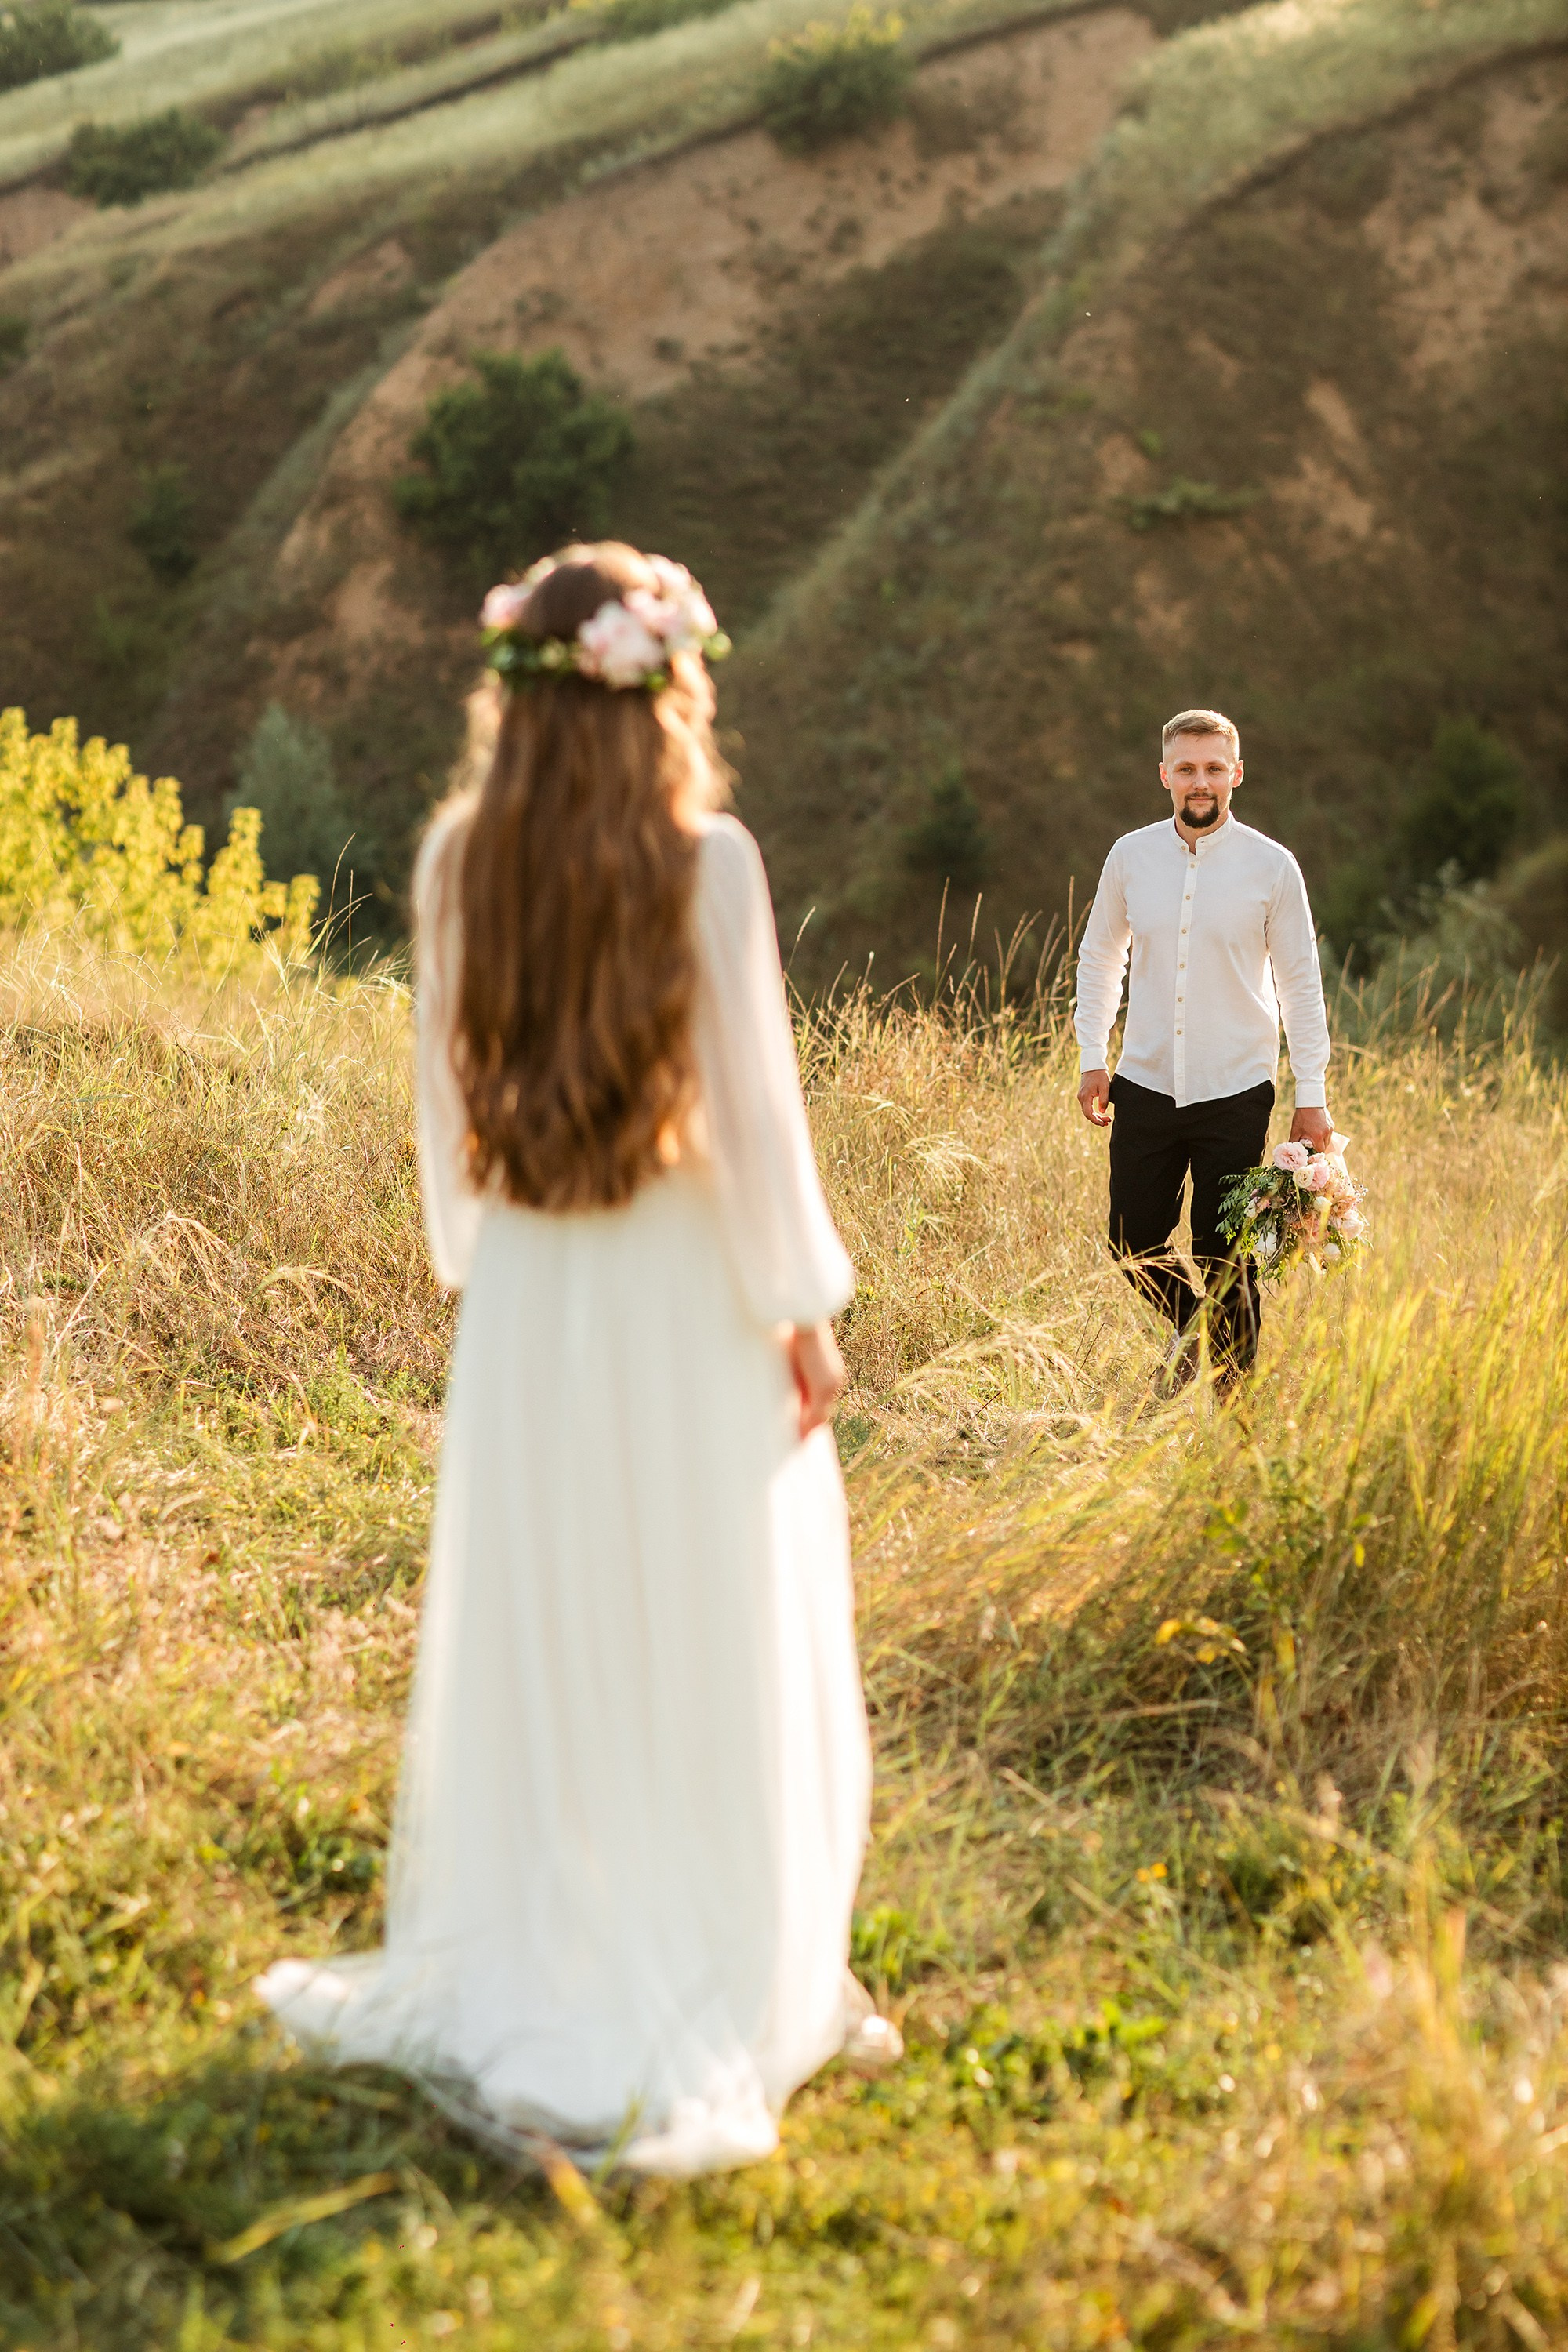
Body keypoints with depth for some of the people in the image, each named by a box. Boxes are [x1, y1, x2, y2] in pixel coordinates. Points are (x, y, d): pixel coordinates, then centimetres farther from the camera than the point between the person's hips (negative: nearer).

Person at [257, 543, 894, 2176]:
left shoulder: (458, 858, -2)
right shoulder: (705, 861, -15)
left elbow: (445, 1083, 6)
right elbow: (752, 1101, -12)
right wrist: (803, 1308, -2)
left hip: (524, 1301, 4)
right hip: (690, 1303, -4)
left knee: (533, 1633, 15)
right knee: (715, 1653, 9)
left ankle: (518, 1979, 25)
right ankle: (726, 1983, 21)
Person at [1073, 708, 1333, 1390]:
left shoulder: (1271, 866, -4)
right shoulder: (1130, 856, 2)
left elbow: (1301, 982, 0)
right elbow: (1098, 958, 14)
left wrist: (1311, 1096, -2)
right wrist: (1092, 1057, 8)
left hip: (1235, 1092, -2)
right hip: (1144, 1086, 3)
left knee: (1224, 1257, 2)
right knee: (1133, 1246, 4)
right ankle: (1190, 1322, 36)